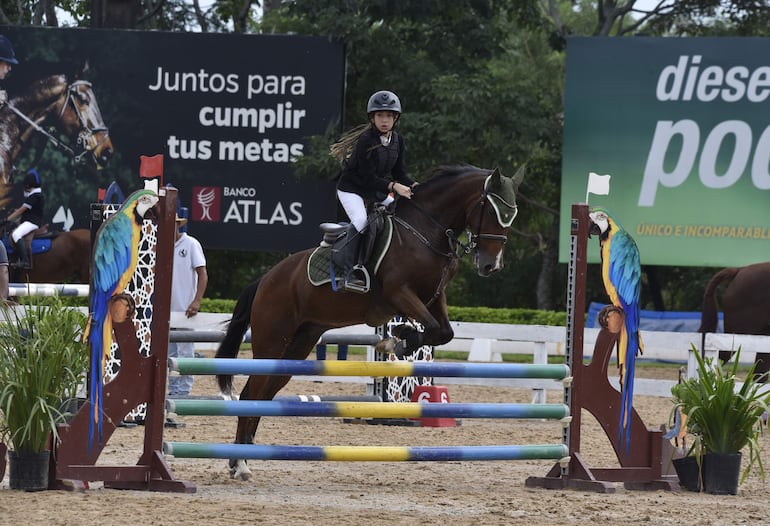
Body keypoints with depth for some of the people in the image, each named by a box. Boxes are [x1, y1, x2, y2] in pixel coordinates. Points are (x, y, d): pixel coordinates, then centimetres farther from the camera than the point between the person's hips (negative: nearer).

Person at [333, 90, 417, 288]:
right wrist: (393, 186, -35)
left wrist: (413, 186, -17)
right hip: (351, 189, -8)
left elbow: (399, 172, 2)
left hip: (376, 190, 8)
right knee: (360, 220, -30)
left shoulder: (397, 140, -2)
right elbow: (368, 178, -26)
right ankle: (352, 273, -29)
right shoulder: (366, 141, -24)